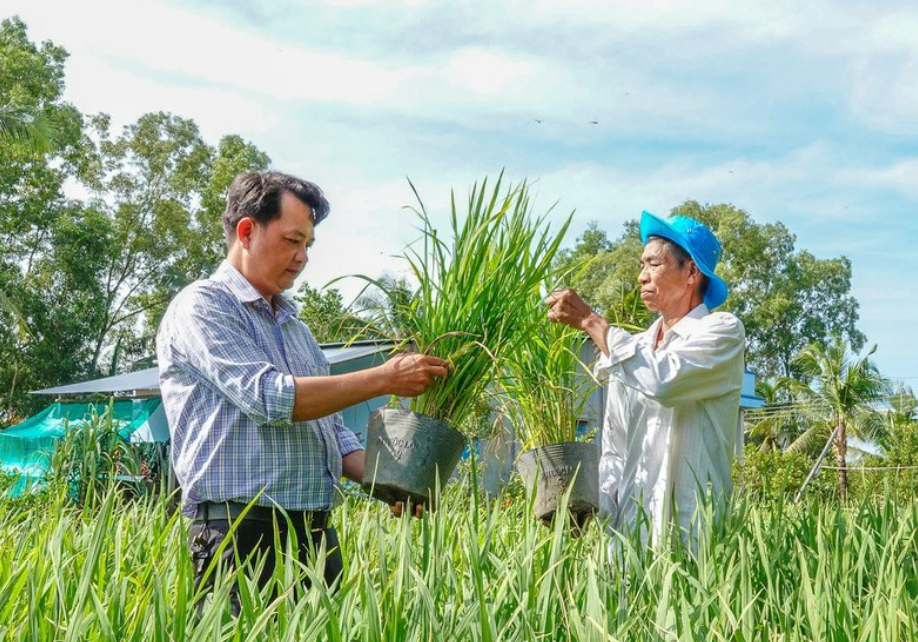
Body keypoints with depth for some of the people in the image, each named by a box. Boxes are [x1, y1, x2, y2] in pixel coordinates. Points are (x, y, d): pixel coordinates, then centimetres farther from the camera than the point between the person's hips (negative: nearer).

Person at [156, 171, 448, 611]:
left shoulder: (294, 325, 21)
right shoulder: (201, 307, -4)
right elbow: (270, 397, -17)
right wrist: (385, 379, -13)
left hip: (316, 534, 7)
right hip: (242, 535, -7)